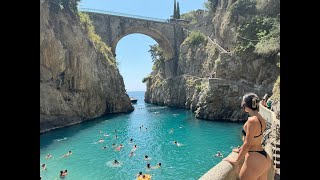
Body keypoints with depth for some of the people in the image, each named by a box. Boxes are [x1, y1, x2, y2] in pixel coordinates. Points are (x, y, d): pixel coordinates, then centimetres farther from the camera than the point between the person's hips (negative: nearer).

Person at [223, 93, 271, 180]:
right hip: (264, 158, 9)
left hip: (254, 160, -9)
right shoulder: (261, 119, 6)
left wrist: (236, 160, -11)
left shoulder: (252, 120, -21)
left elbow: (247, 144, -20)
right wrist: (241, 150, 27)